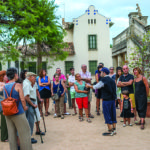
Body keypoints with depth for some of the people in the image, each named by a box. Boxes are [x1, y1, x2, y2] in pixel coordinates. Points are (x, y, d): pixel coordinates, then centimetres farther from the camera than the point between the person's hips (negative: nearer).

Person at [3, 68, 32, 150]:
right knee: (24, 133, 5)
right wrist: (25, 107, 3)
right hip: (18, 113, -6)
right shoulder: (18, 85, -13)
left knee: (11, 133, 14)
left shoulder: (4, 86, 6)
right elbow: (22, 99, -13)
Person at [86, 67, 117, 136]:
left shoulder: (103, 81, -12)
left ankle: (110, 131, 4)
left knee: (107, 115, 1)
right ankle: (114, 129, 19)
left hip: (106, 100, -7)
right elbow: (115, 89, 15)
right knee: (113, 114, 13)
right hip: (113, 99, 7)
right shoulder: (112, 80, 10)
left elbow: (95, 87, -4)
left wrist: (89, 86, 12)